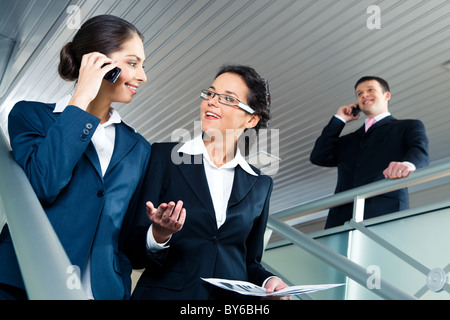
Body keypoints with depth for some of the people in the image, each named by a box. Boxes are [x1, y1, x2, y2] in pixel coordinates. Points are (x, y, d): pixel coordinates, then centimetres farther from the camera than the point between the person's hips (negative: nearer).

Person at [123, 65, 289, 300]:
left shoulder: (260, 185, 4)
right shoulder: (163, 156, -4)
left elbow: (249, 261, 12)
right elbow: (133, 252, -5)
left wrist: (268, 281, -6)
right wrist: (159, 235, -24)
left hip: (231, 296, 2)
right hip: (165, 292, -1)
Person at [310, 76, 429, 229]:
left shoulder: (409, 127, 19)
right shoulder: (349, 140, 31)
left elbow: (420, 149, -2)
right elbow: (318, 157, 18)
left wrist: (408, 163, -27)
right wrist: (339, 119, 23)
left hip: (383, 211, -3)